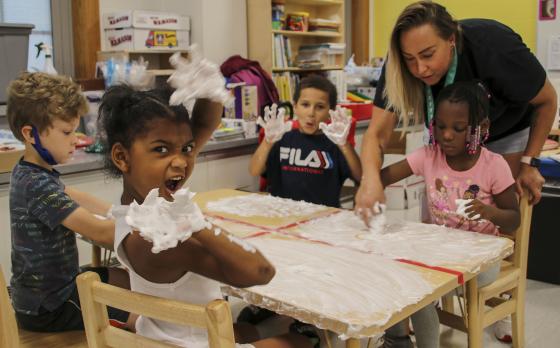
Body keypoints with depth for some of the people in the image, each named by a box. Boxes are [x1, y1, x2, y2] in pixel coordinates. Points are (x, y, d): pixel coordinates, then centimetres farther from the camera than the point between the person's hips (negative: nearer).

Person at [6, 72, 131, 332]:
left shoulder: (27, 172, 2)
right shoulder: (38, 186, -28)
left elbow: (71, 196, 17)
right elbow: (100, 233, -33)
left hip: (44, 288, 10)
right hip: (47, 308, -10)